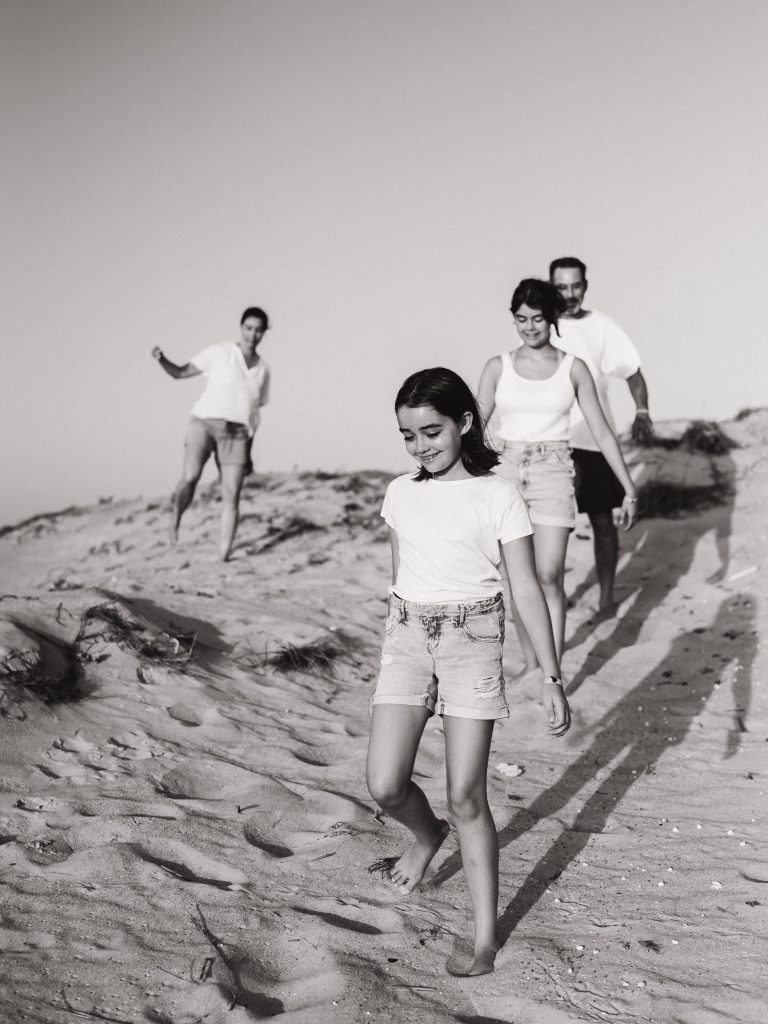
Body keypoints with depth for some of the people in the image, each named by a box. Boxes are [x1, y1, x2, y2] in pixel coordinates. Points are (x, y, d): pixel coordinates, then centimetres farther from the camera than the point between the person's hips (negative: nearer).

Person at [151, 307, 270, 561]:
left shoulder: (262, 369, 15)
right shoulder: (218, 353, 4)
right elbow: (180, 372, 2)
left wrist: (249, 451, 16)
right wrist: (161, 359, -19)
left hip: (236, 433, 3)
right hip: (204, 422, -3)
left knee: (232, 497, -8)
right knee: (190, 478, -24)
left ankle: (223, 558, -6)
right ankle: (175, 521, 5)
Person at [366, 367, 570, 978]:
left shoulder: (499, 497, -7)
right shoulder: (400, 495, 6)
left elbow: (527, 590, -7)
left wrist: (552, 679, -8)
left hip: (472, 641, -4)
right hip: (408, 637, 4)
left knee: (466, 796, -2)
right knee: (386, 786, -6)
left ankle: (486, 937, 12)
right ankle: (427, 835, 31)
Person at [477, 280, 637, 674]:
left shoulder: (574, 369, 2)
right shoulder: (497, 367, 3)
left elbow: (602, 432, 5)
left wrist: (629, 489, 3)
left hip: (553, 475, -2)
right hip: (505, 472, 2)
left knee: (548, 577, -13)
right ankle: (530, 663, 27)